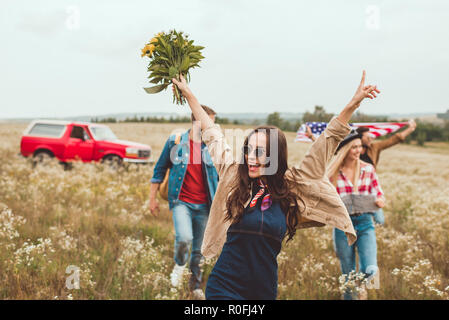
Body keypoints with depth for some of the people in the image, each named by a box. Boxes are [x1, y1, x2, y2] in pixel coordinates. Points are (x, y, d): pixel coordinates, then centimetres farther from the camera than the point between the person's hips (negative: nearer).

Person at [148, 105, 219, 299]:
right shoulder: (175, 142, -2)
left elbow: (221, 177, 10)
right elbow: (160, 169, 7)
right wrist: (152, 198, 8)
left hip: (203, 205, 2)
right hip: (181, 202, -2)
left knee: (199, 249, 9)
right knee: (184, 238, -24)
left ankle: (196, 285, 30)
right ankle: (179, 264, 9)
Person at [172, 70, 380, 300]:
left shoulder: (292, 186, -1)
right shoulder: (234, 178, -1)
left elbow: (327, 143, 1)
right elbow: (212, 135, 8)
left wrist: (354, 103, 1)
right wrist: (188, 94, 15)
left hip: (265, 288, 2)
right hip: (225, 287, -2)